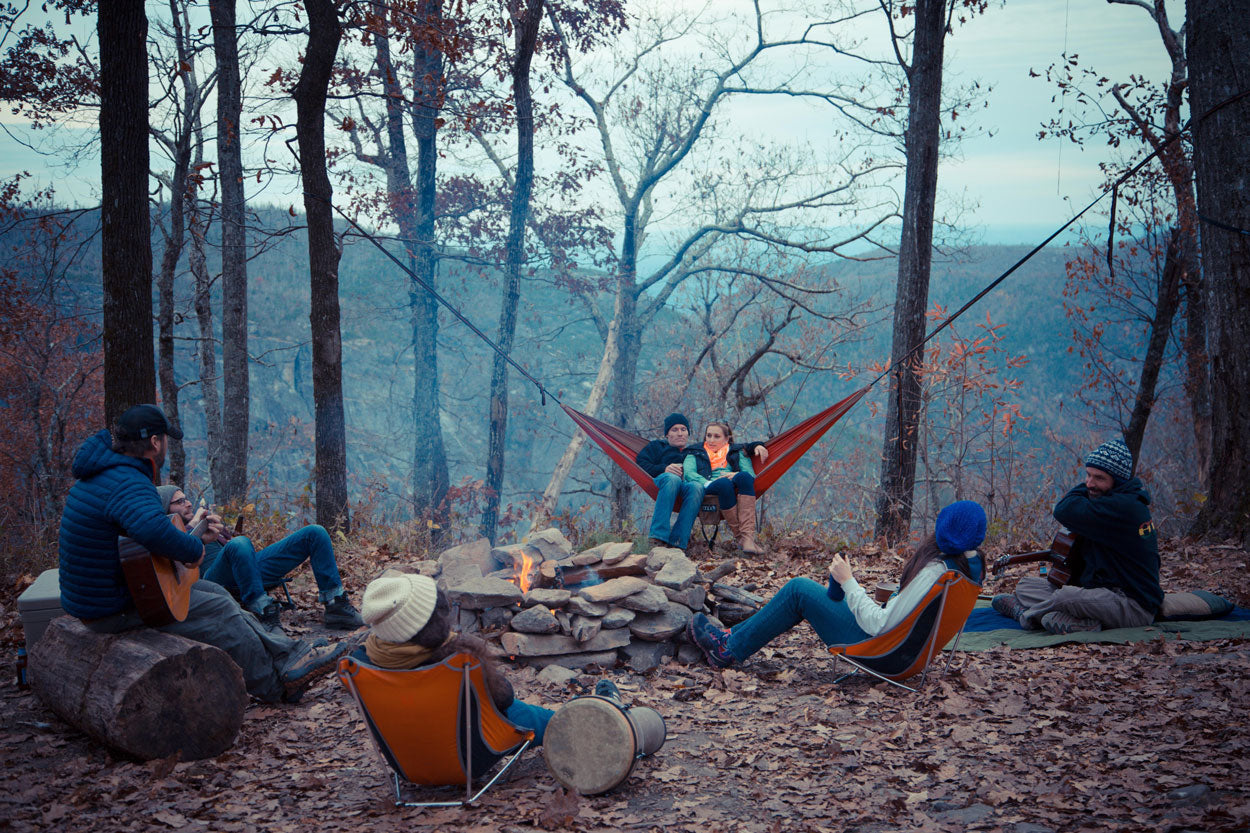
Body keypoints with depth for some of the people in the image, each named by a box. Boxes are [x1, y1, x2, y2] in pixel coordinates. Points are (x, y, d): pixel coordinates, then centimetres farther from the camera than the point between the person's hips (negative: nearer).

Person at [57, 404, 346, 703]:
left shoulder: (105, 473, 9)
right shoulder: (128, 483, -27)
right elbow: (152, 530, -48)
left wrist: (197, 536, 16)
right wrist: (193, 549, -29)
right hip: (113, 609, -11)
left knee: (215, 593, 13)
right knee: (219, 612, -4)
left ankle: (291, 656, 14)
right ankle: (277, 685, 12)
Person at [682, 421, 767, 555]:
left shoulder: (737, 451, 30)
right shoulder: (695, 452, 28)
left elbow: (750, 473, 11)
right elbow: (688, 473, 6)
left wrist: (737, 475, -13)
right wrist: (708, 483, -14)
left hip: (736, 490, 2)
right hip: (708, 490, -2)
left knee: (744, 477, -35)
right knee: (724, 483, -37)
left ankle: (748, 537, -46)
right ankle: (740, 537, -38)